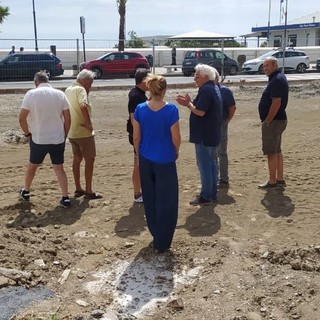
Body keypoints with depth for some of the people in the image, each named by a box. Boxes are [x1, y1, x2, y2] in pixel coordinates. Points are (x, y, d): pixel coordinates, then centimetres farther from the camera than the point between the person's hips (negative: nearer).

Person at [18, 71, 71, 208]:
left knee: (32, 166, 20)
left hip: (38, 139, -1)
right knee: (59, 168, 9)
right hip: (57, 139, 1)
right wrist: (64, 136, 11)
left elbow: (22, 118, -10)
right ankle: (65, 198, 2)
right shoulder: (60, 94, -1)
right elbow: (67, 119, -1)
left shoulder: (31, 94, -7)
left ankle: (26, 192, 36)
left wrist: (28, 133, 5)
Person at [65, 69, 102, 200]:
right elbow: (83, 106, -34)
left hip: (72, 132, 9)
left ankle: (78, 189, 23)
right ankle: (88, 191, 2)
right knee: (89, 160, 0)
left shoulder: (68, 89, 13)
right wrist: (89, 123, -25)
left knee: (77, 159, 16)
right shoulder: (80, 89, -15)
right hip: (83, 132, -9)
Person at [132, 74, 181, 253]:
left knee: (150, 200, 19)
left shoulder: (140, 109, -6)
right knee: (166, 201, 8)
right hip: (165, 161, -4)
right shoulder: (171, 110, -16)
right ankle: (162, 243, 13)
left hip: (146, 160, 4)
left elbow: (136, 138, 0)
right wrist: (176, 153, 8)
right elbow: (176, 138, -11)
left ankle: (156, 235, 33)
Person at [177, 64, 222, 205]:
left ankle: (206, 196, 5)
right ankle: (212, 194, 23)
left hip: (204, 136, -10)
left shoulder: (206, 90, -18)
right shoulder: (214, 88, 14)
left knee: (204, 165, -2)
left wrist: (188, 104, -9)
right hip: (212, 134, 10)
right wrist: (189, 102, 8)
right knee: (211, 164, 15)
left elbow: (200, 112, -24)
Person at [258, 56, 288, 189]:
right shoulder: (278, 78, 15)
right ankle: (280, 179, 23)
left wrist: (267, 121, -20)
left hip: (273, 121, -11)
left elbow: (276, 103, -25)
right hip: (278, 120, 11)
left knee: (271, 152, -4)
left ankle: (272, 181, 2)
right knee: (277, 151, 15)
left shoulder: (277, 80, -17)